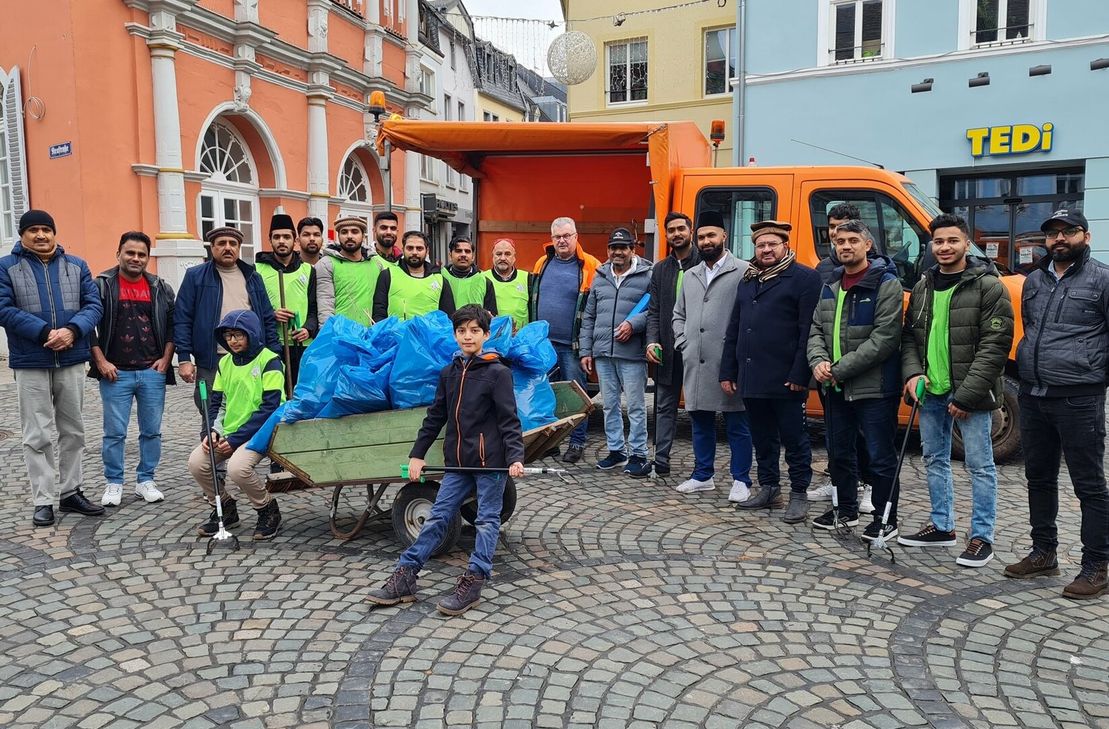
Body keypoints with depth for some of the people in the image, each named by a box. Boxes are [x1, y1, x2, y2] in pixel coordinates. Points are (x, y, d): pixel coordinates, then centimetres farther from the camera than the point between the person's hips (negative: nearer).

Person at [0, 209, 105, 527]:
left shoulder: (76, 266, 9)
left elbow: (93, 305, 2)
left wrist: (72, 330, -17)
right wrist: (46, 333, -20)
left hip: (72, 361, 3)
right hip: (30, 363, -3)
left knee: (73, 431, 10)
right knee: (37, 436, 1)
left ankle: (70, 492, 22)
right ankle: (43, 501, 7)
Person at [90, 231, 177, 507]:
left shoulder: (161, 289, 9)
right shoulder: (102, 285, 1)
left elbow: (173, 325, 12)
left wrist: (166, 358, 2)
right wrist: (101, 361, -6)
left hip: (153, 372, 3)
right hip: (116, 372, -2)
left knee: (152, 431, 7)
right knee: (114, 432, 3)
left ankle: (146, 480, 20)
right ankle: (113, 483, 16)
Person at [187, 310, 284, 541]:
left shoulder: (268, 361, -9)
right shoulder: (225, 362, 12)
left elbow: (269, 407, -15)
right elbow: (216, 402, 15)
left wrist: (235, 439, -17)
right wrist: (213, 431, -6)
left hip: (259, 432, -7)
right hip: (228, 433, 7)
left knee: (237, 467, -30)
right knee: (196, 462, -14)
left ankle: (268, 510, -2)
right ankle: (225, 509, 11)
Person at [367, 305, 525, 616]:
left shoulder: (497, 373, -8)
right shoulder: (449, 373, 10)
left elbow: (509, 420, -12)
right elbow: (435, 417, 15)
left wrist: (515, 457, -23)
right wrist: (417, 454, 14)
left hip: (490, 461, -5)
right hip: (458, 461, 6)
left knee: (487, 520, 3)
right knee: (437, 517, 6)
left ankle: (473, 582, 7)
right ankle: (405, 576, 10)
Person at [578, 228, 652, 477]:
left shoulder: (647, 276, -2)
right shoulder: (600, 277, 14)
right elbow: (588, 316, 16)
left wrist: (633, 323, -20)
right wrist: (585, 350, 12)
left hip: (632, 354, -5)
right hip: (602, 353, 5)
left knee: (636, 406, 0)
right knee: (610, 405, 13)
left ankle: (638, 455, 9)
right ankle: (615, 450, 24)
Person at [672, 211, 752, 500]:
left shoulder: (743, 272, -4)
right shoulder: (690, 276, 16)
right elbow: (679, 314, 24)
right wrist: (683, 343, 10)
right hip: (695, 363, 6)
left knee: (737, 423, 2)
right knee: (700, 420, 14)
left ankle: (741, 481, 13)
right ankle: (703, 475, 27)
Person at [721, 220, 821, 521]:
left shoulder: (805, 278, -4)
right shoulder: (747, 281, 18)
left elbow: (808, 330, -12)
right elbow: (733, 330, 19)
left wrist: (799, 374, -17)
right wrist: (728, 371, 13)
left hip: (785, 380, -7)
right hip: (751, 378, 7)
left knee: (794, 438, 3)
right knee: (762, 437, 15)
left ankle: (799, 495, 13)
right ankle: (768, 488, 28)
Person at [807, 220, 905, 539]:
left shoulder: (886, 284, -11)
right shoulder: (830, 286, 12)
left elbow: (884, 338, -19)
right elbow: (816, 330, 13)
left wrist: (840, 369, -19)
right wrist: (818, 361, -8)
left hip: (874, 388, -7)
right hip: (835, 388, 7)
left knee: (881, 456, 3)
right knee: (839, 452, 17)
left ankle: (885, 519, 17)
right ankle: (846, 510, 33)